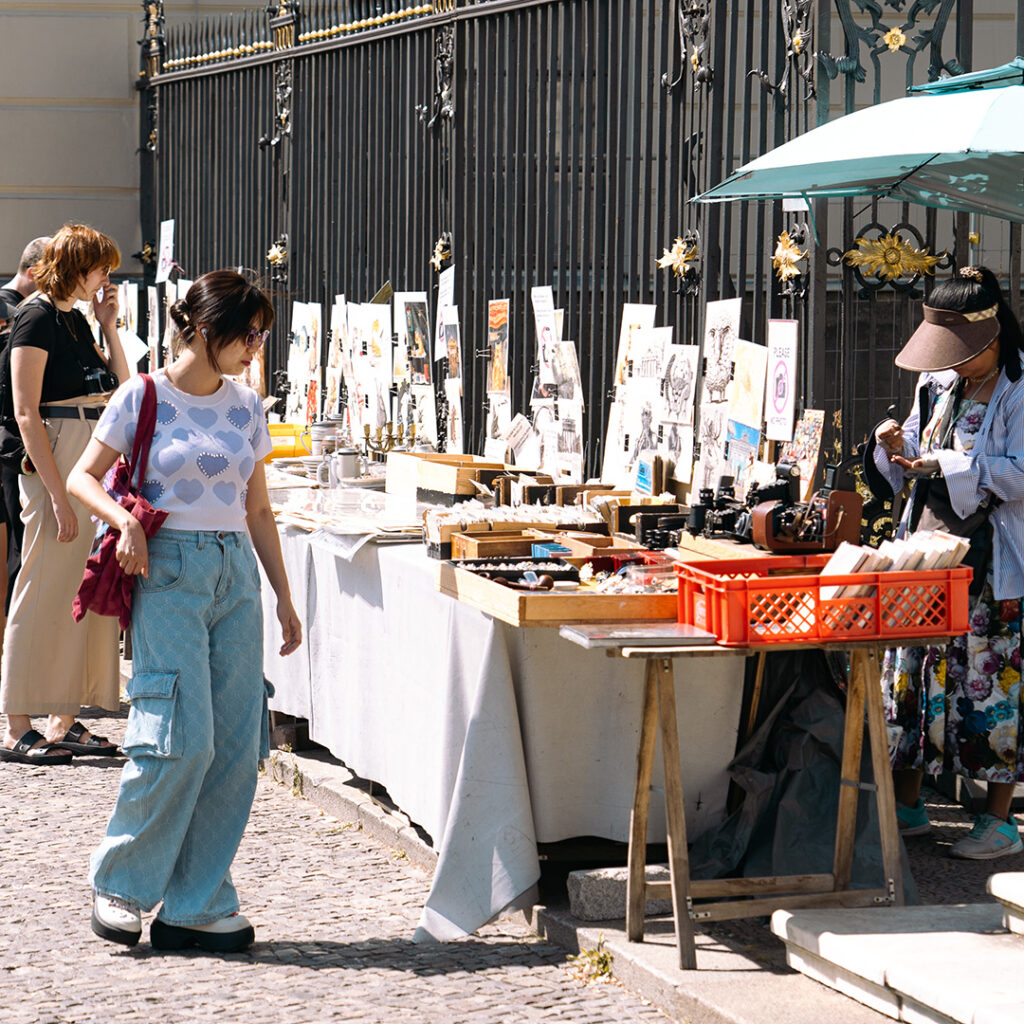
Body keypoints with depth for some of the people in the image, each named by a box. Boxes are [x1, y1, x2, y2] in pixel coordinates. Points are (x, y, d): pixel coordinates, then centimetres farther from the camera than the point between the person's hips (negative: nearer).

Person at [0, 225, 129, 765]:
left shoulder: (76, 320, 15)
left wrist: (108, 325, 9)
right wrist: (58, 496, -20)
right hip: (53, 463, -9)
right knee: (43, 592, -5)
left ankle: (64, 721, 16)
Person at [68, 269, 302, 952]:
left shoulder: (246, 408, 12)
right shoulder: (143, 398, -2)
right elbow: (84, 477, 3)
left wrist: (284, 596, 14)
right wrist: (124, 520, -16)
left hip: (236, 576, 5)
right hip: (168, 572, -5)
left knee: (236, 748, -1)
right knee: (181, 738, -14)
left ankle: (198, 905, 6)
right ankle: (119, 881, 6)